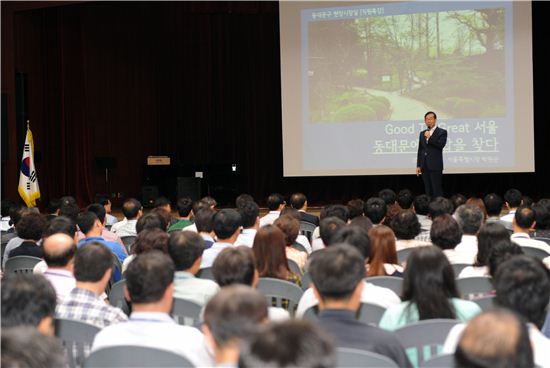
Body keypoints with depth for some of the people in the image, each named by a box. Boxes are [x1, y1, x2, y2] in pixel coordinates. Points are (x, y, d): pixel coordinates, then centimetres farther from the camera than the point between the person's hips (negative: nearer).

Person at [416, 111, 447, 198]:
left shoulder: (442, 132, 2)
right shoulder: (422, 133, 16)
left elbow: (441, 145, -15)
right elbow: (420, 150, 15)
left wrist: (429, 138, -16)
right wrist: (418, 165, 10)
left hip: (435, 166, -5)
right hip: (425, 167, 5)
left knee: (437, 190, -7)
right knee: (428, 190, 6)